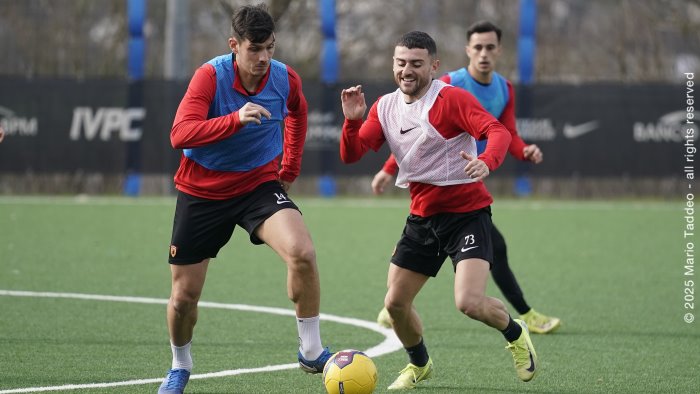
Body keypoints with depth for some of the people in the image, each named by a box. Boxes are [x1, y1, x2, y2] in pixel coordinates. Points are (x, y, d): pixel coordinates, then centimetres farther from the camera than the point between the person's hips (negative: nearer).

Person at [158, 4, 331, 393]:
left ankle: (312, 351, -13)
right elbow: (180, 134, -32)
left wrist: (290, 168, 14)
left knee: (302, 252, -28)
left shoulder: (286, 79, -9)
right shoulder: (211, 76, -19)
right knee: (184, 295, 5)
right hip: (203, 191, -1)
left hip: (261, 184, 1)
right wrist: (235, 119, -44)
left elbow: (297, 113, 18)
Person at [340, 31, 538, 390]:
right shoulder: (385, 107, 5)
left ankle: (515, 336, 11)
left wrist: (486, 161, -46)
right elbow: (350, 155, 2)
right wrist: (352, 120, -17)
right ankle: (419, 364, 33)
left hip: (466, 212, -6)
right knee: (395, 303, 4)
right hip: (422, 216, 6)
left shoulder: (451, 98, -14)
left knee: (469, 303, -22)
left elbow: (498, 132, -25)